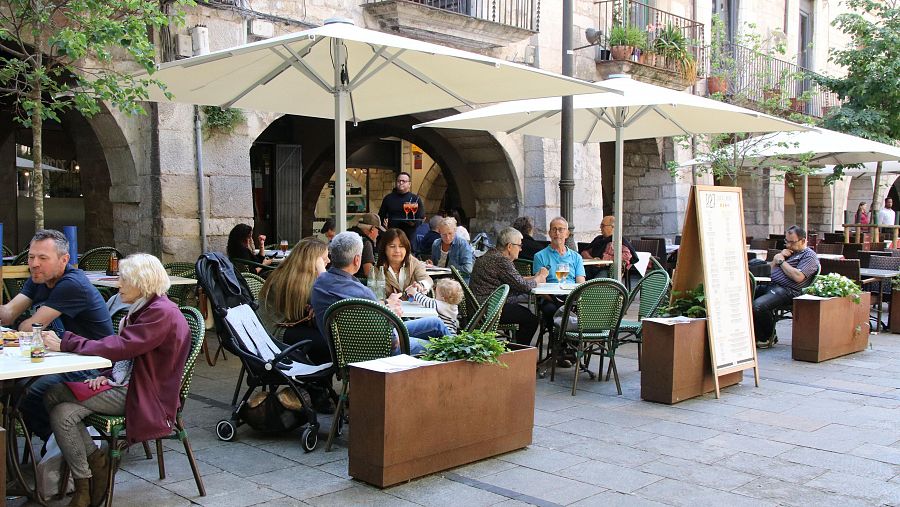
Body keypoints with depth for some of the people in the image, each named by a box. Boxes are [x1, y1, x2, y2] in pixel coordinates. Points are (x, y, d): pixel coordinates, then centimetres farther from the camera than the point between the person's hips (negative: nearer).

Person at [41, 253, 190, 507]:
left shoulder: (162, 313, -16)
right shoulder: (142, 309, 15)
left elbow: (119, 347, -23)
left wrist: (65, 343, -18)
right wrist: (106, 375, 1)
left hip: (146, 397, -9)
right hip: (125, 384, 9)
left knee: (55, 393, -16)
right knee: (63, 412, -13)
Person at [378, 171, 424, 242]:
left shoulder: (416, 199, 6)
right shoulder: (388, 198, 13)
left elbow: (421, 218, 3)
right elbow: (381, 215, 20)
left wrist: (414, 223, -17)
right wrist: (383, 221, -2)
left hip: (409, 236, -2)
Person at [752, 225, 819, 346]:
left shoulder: (809, 256, 1)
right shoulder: (788, 252, 28)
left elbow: (798, 277, -15)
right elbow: (770, 269, 28)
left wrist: (782, 261, -4)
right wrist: (777, 257, 9)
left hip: (787, 290, -9)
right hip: (770, 285, 9)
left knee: (758, 305, -32)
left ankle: (768, 337, -8)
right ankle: (758, 336, -6)